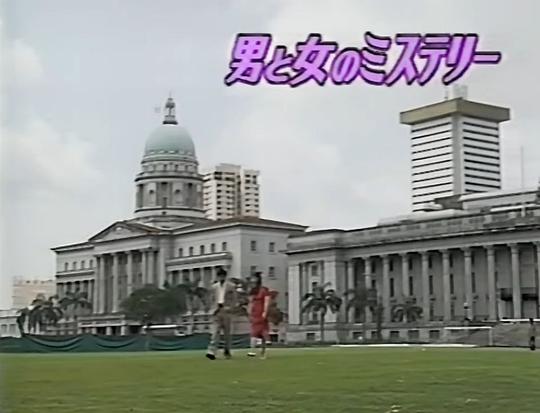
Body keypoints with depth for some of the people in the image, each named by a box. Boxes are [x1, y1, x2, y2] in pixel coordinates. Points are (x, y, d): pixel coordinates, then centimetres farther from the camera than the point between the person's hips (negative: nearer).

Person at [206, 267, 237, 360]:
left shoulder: (231, 286, 4)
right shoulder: (213, 287, 12)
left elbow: (234, 299, 2)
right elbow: (211, 300, 14)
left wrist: (229, 308, -12)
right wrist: (213, 309, 1)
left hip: (227, 312, -1)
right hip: (216, 312, 1)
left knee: (227, 333, 5)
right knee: (215, 332, -9)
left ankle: (227, 351, 16)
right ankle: (211, 351, -18)